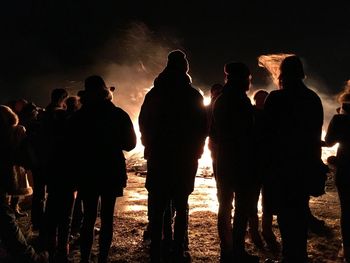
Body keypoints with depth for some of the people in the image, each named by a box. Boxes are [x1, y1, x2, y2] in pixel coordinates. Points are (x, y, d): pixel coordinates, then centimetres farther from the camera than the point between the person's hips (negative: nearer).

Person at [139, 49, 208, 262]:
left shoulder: (154, 93, 2)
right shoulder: (194, 95, -4)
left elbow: (144, 124, 6)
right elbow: (202, 128, -1)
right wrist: (196, 149, 13)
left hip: (158, 157, 1)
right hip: (185, 159, -1)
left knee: (157, 206, 5)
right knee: (181, 205, 8)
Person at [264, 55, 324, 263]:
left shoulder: (276, 98, -10)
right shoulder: (314, 98, 5)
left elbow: (268, 130, -7)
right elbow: (317, 131, 9)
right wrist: (314, 157, 16)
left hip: (283, 161, -5)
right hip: (307, 160, 5)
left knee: (285, 209, 0)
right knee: (301, 208, 14)